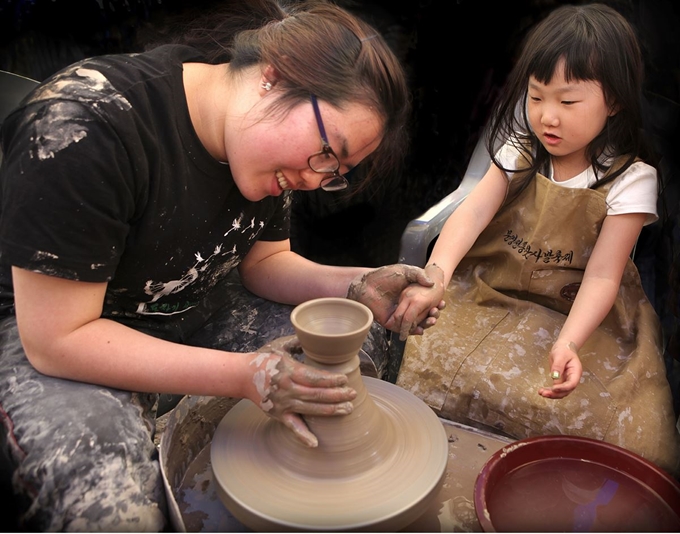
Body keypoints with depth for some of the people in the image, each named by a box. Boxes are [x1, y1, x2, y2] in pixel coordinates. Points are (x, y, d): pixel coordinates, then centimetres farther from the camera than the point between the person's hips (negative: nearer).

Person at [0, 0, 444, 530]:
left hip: (194, 308, 6)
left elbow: (264, 262, 2)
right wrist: (242, 376, -33)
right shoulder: (80, 130, -32)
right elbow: (56, 340, -28)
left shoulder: (265, 137, -9)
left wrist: (355, 286, -18)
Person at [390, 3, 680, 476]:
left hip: (583, 315, -2)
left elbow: (602, 275, -16)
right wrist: (435, 276, -37)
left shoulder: (630, 179, -10)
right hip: (496, 296, 2)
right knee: (436, 368, -15)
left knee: (592, 413, -20)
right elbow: (472, 213, -17)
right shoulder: (520, 152, -3)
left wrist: (568, 343, -33)